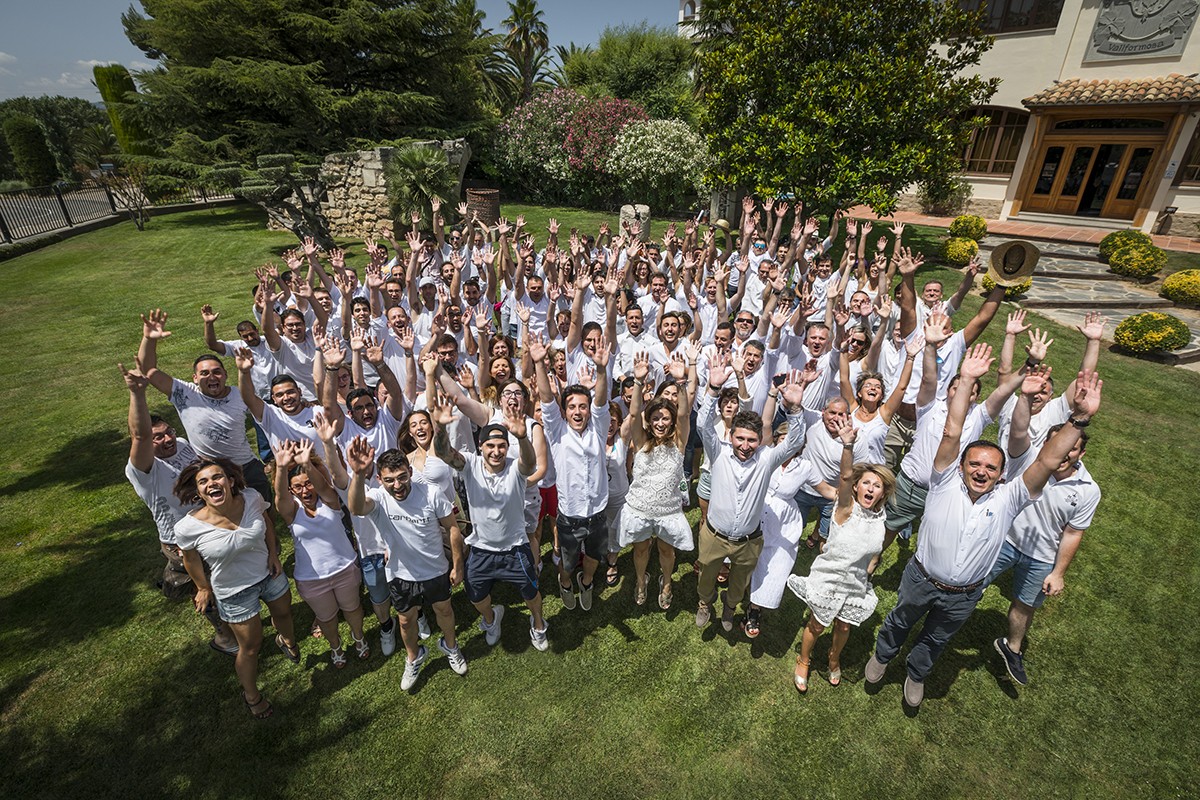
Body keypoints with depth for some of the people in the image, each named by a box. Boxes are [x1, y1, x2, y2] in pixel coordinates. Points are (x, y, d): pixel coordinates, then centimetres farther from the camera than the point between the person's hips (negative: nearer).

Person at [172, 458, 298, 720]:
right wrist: (203, 587, 4)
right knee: (250, 646, 14)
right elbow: (191, 559, -9)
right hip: (235, 591, -3)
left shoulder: (252, 498, -24)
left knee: (283, 612, 30)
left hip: (269, 573, 3)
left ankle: (286, 640, 68)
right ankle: (251, 695, 45)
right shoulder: (188, 528, -30)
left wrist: (273, 554, -4)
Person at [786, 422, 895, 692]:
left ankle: (834, 660, 53)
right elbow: (845, 478, -42)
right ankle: (803, 662, 42)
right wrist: (848, 446, -57)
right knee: (816, 626, 14)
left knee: (843, 628, 22)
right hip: (828, 580, -4)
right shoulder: (846, 509, -22)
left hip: (857, 585, 4)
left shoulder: (879, 518, -7)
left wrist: (867, 569, 0)